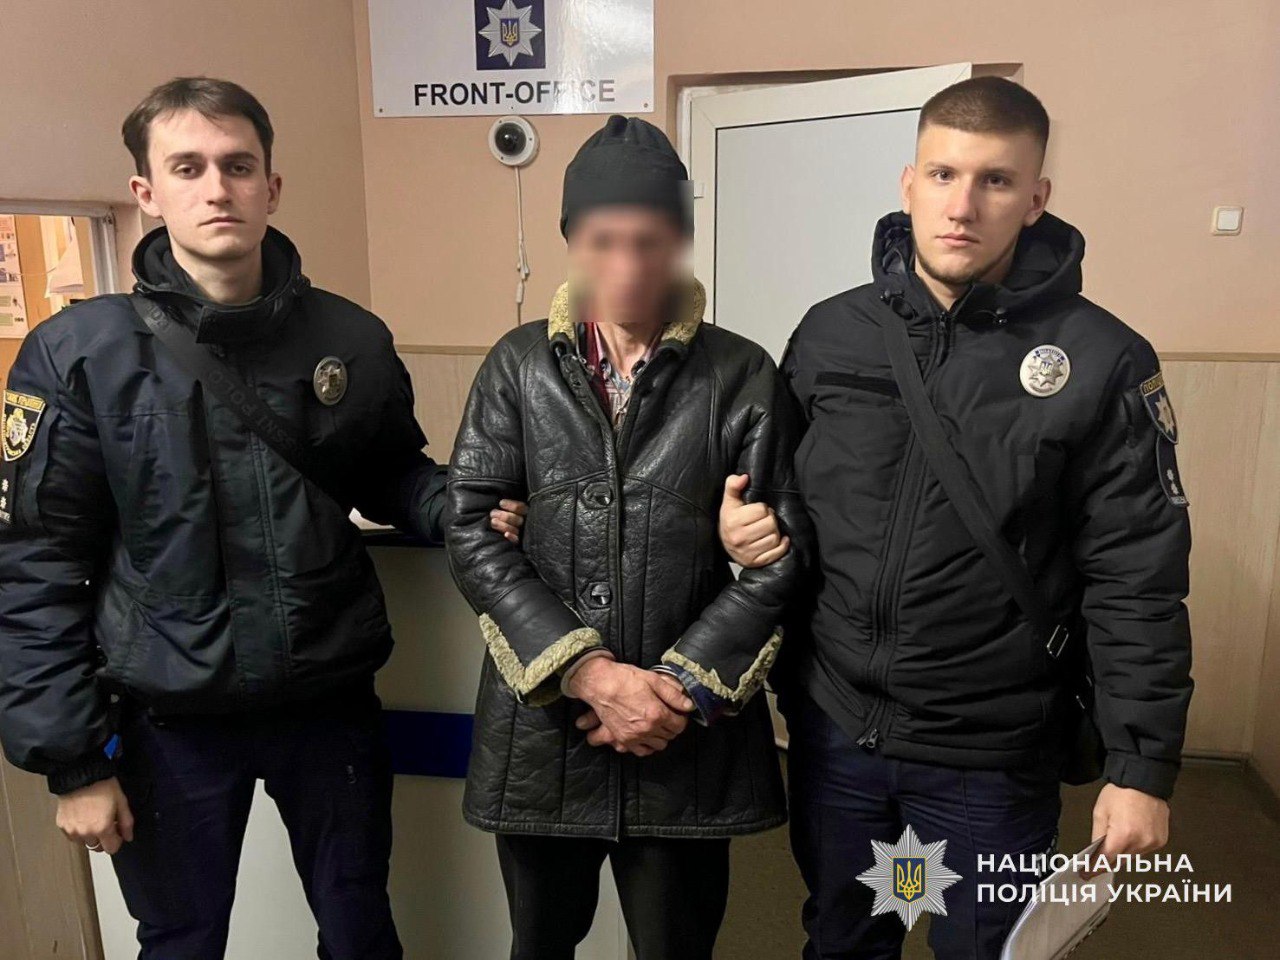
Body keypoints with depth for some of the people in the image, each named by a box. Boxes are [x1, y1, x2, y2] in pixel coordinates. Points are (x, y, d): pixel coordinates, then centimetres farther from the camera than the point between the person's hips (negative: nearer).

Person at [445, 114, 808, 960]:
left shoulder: (743, 375, -2)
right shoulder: (519, 366, 2)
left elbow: (780, 553, -3)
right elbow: (473, 532, -4)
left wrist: (685, 687, -11)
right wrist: (585, 669, -13)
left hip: (690, 735, -1)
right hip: (541, 727, 2)